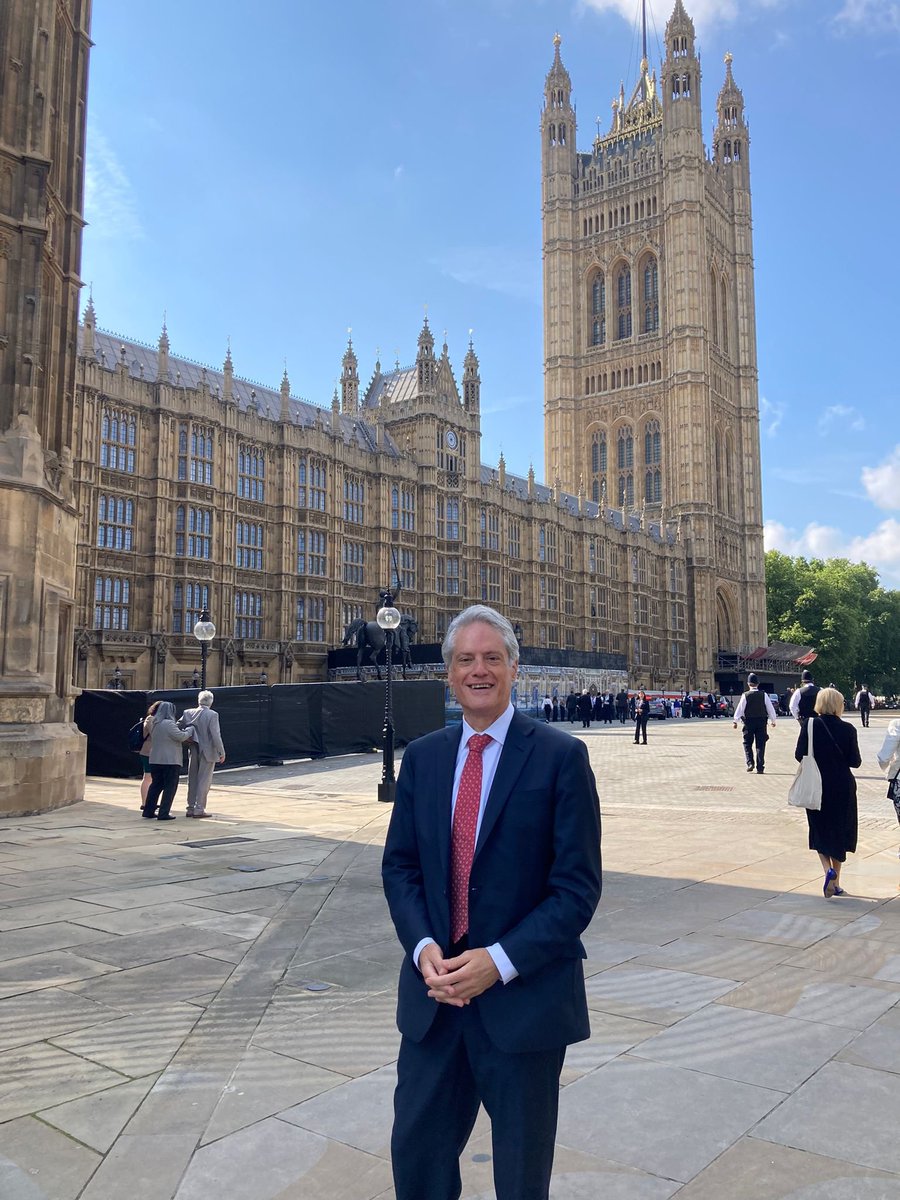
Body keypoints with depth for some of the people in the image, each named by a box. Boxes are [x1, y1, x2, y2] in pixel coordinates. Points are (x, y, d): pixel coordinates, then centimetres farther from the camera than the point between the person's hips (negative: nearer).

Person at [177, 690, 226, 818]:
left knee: (192, 780, 14)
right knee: (204, 781, 2)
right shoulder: (212, 715, -13)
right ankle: (199, 809, 2)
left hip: (193, 751, 5)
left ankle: (191, 808, 20)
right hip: (208, 752, -5)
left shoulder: (188, 713, 1)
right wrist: (221, 752, -9)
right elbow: (216, 735, -16)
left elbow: (177, 728, 3)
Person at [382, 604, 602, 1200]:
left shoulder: (561, 756, -10)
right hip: (434, 993, 4)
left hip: (525, 997, -3)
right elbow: (400, 866, 6)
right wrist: (423, 946, -10)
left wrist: (500, 961, -19)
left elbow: (578, 885, -12)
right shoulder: (422, 757, 4)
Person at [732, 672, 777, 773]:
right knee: (760, 745, 5)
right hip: (761, 722, 1)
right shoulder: (763, 695, -3)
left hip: (749, 722, -1)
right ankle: (760, 768, 3)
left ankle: (750, 762, -3)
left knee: (747, 743, 13)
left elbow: (739, 709, -4)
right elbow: (770, 709, 2)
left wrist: (735, 721, 5)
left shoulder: (745, 695, -8)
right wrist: (773, 720, 14)